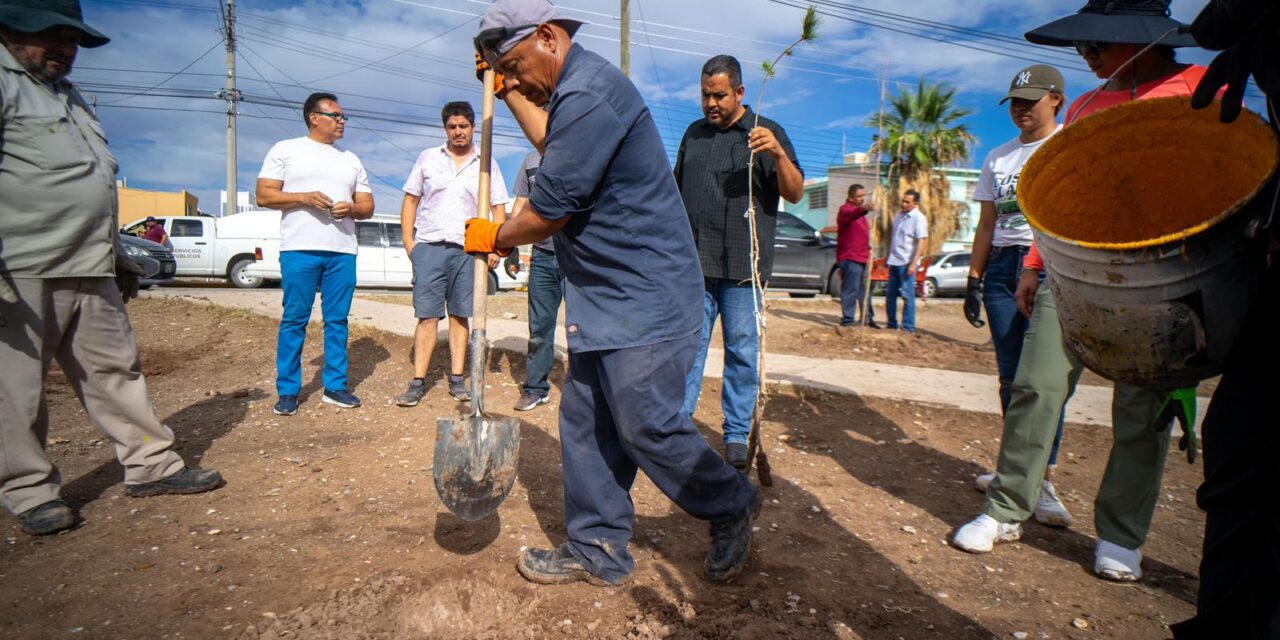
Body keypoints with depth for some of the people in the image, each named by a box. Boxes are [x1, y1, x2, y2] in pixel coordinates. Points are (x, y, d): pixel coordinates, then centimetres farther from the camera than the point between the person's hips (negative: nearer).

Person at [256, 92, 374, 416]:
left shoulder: (351, 160, 20)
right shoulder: (286, 150, 9)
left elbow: (367, 206, 17)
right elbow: (264, 195, 2)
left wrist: (351, 208, -6)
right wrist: (304, 197, -13)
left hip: (343, 252, 4)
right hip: (299, 250, -3)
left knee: (337, 320, 4)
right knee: (294, 320, -2)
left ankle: (335, 386, 11)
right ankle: (288, 391, 5)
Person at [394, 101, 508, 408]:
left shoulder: (486, 164, 10)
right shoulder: (428, 158, 12)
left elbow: (499, 208, 8)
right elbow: (410, 200, 12)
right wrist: (408, 241, 3)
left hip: (467, 249, 0)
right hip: (428, 246, 0)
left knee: (460, 316, 5)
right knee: (427, 316, -3)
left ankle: (457, 379, 11)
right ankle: (418, 382, 1)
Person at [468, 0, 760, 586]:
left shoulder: (588, 94, -18)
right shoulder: (573, 90, 16)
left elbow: (549, 211, -16)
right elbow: (551, 142, 39)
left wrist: (493, 238, 2)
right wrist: (508, 92, 37)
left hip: (645, 296, -11)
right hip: (605, 297, 11)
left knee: (647, 426, -3)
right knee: (585, 422, 11)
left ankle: (733, 507, 23)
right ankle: (597, 551, 24)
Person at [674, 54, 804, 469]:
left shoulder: (766, 133, 4)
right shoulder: (694, 134, 17)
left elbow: (795, 193, -5)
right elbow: (676, 192, 23)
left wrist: (778, 155, -23)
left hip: (741, 265, -3)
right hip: (693, 263, 3)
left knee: (742, 350, 2)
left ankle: (737, 435, 13)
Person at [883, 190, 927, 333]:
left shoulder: (919, 218, -10)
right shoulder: (899, 215, 12)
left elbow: (921, 242, -14)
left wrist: (914, 263, -21)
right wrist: (888, 256, 19)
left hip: (907, 263, -8)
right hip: (894, 261, 8)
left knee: (907, 295, -4)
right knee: (890, 294, 11)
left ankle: (908, 328, 2)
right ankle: (892, 324, 21)